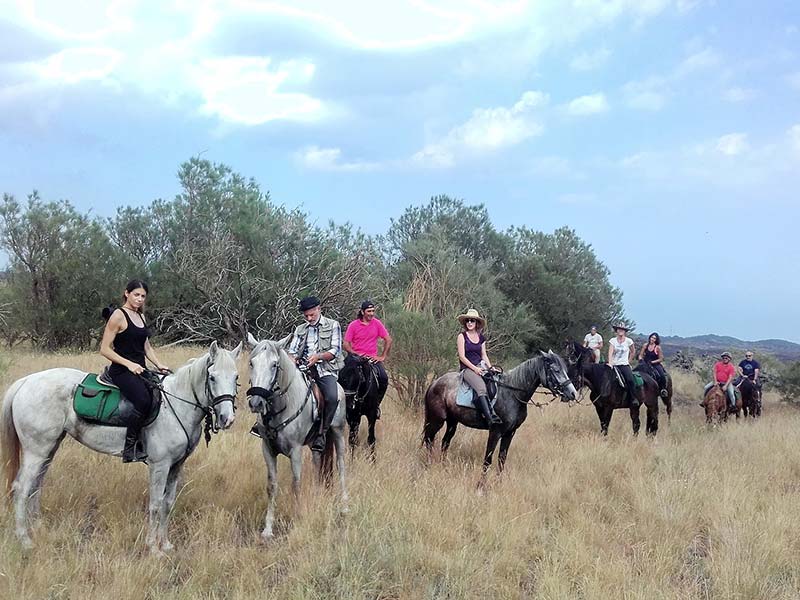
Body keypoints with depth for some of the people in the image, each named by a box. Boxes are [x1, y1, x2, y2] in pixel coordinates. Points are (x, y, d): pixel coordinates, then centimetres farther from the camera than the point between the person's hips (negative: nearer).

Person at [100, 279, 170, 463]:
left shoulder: (141, 316, 17)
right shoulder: (118, 315, -6)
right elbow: (105, 349, -10)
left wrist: (160, 366, 7)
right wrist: (129, 364, -18)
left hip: (139, 370, 9)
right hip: (122, 371, -9)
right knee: (144, 400, -31)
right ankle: (130, 448, -22)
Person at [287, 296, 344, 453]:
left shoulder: (333, 325, 9)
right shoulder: (300, 329, 21)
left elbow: (335, 351, 0)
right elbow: (292, 351, 14)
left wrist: (318, 356, -17)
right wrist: (292, 359, -10)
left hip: (326, 370, -4)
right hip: (304, 369, 4)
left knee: (332, 397, -31)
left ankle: (322, 434, -18)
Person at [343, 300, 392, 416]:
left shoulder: (377, 323, 4)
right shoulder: (353, 325, -1)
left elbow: (388, 340, 6)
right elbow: (346, 344, -2)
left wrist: (382, 357, -1)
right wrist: (355, 353, -17)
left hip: (372, 357, 1)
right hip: (356, 356, -1)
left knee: (384, 378, -21)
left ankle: (376, 403, 0)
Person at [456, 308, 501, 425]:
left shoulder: (481, 337, 16)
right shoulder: (462, 336, 0)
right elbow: (462, 356, -6)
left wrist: (490, 367, 2)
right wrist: (475, 368, -13)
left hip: (480, 367, 6)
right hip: (467, 369, -6)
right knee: (481, 388, -30)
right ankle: (490, 418, -38)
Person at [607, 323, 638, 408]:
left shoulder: (628, 341, 3)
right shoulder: (613, 340, 3)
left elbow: (633, 352, 20)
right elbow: (610, 352, -10)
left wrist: (629, 360, 11)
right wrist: (610, 363, -24)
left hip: (625, 365, -2)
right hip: (614, 365, 2)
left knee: (630, 380, -26)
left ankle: (634, 399, -16)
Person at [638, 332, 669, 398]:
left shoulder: (658, 347, -4)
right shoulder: (645, 345, 4)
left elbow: (661, 359, -3)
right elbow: (640, 355, 10)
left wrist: (652, 362, -13)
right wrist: (641, 360, -10)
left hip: (655, 364, -2)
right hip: (646, 364, 2)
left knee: (662, 376, -25)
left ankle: (663, 389, -4)